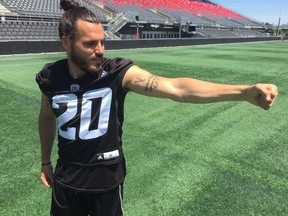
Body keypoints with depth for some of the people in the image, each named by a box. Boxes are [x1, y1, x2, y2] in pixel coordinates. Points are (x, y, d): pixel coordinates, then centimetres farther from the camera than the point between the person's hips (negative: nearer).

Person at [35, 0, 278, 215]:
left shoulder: (117, 72, -22)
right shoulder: (49, 77, -11)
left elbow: (175, 88, -33)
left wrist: (244, 91, -43)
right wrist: (45, 161, 16)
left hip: (107, 179, -2)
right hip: (66, 178, 3)